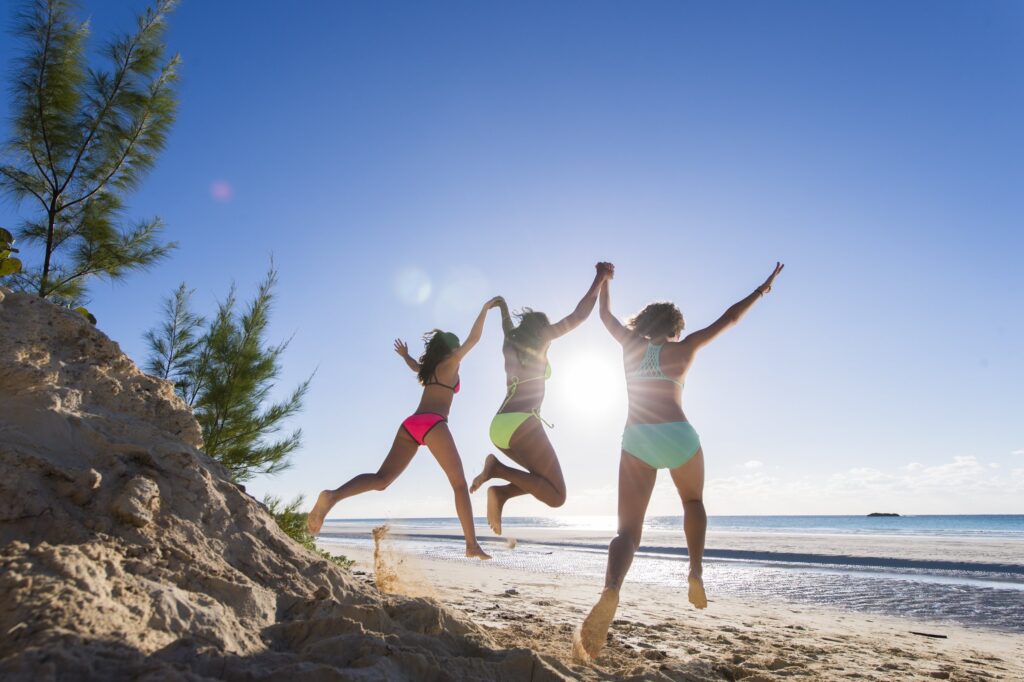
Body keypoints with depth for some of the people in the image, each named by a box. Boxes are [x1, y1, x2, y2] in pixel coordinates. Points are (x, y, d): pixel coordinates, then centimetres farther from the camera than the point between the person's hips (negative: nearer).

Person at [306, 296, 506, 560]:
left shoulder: (428, 368, 28)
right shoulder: (450, 363, 9)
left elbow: (415, 366, 51)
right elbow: (474, 338, 3)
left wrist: (405, 355, 71)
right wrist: (486, 308, 12)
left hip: (410, 424, 7)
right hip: (432, 424, -6)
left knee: (381, 479, -4)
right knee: (460, 484, 0)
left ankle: (333, 496, -29)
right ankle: (472, 545, -5)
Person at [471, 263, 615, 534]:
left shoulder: (511, 344, 21)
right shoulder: (539, 337, 5)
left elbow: (508, 328, 45)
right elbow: (579, 315, 0)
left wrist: (503, 309, 62)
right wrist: (600, 278, 7)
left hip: (499, 426, 8)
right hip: (521, 423, -8)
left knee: (544, 480, 21)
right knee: (556, 496, -4)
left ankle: (500, 492, -5)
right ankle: (497, 468, -19)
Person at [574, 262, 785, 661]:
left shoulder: (631, 344, 14)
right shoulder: (684, 347, 9)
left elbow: (606, 315, 30)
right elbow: (728, 319, 17)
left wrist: (603, 280, 46)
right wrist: (762, 289, 30)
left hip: (636, 439, 1)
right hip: (677, 436, -1)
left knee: (629, 531, -3)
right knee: (693, 502, 30)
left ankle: (611, 590, -31)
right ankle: (696, 572, 12)